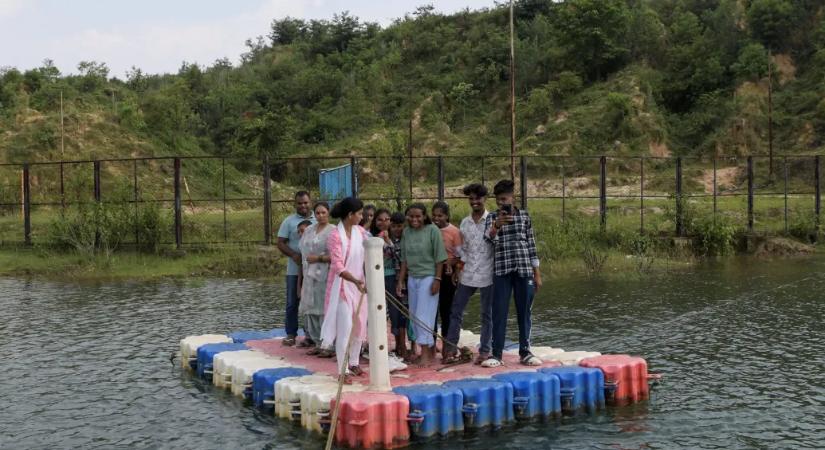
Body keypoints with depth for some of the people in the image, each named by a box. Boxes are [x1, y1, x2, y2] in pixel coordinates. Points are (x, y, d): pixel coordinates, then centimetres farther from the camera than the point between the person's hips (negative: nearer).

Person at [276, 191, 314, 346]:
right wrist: (294, 255, -17)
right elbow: (281, 243, 0)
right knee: (292, 303, 2)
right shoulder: (289, 221, 2)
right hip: (295, 269, -2)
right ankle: (291, 334, 9)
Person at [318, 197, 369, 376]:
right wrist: (356, 281, -34)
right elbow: (338, 267, -23)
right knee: (345, 327, -8)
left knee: (359, 325, 13)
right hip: (343, 285, -6)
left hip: (359, 284, 6)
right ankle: (343, 370, -1)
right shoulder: (335, 236, -17)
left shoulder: (360, 231, 3)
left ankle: (354, 362, 29)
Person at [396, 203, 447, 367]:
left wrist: (437, 279, -13)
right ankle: (430, 350, 17)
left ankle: (426, 354, -4)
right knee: (415, 316, 7)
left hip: (428, 278, -6)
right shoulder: (406, 232, 6)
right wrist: (401, 280, 8)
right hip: (412, 279, 6)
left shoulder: (433, 230, -9)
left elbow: (439, 257, -9)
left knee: (424, 315, -8)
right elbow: (404, 259, 11)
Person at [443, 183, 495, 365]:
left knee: (487, 314, 6)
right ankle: (451, 347, 13)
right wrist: (458, 270, 10)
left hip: (487, 275, -4)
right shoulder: (464, 223, 9)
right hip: (467, 275, 4)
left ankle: (485, 350, 14)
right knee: (456, 311, 5)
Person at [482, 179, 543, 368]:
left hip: (524, 270, 1)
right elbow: (489, 236, -14)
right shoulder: (492, 217, 6)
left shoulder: (524, 216, 8)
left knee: (524, 312, 6)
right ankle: (496, 354, 2)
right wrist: (497, 226, -36)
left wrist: (537, 274, 7)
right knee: (499, 313, -2)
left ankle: (525, 352, 15)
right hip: (501, 271, -1)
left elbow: (531, 245, 9)